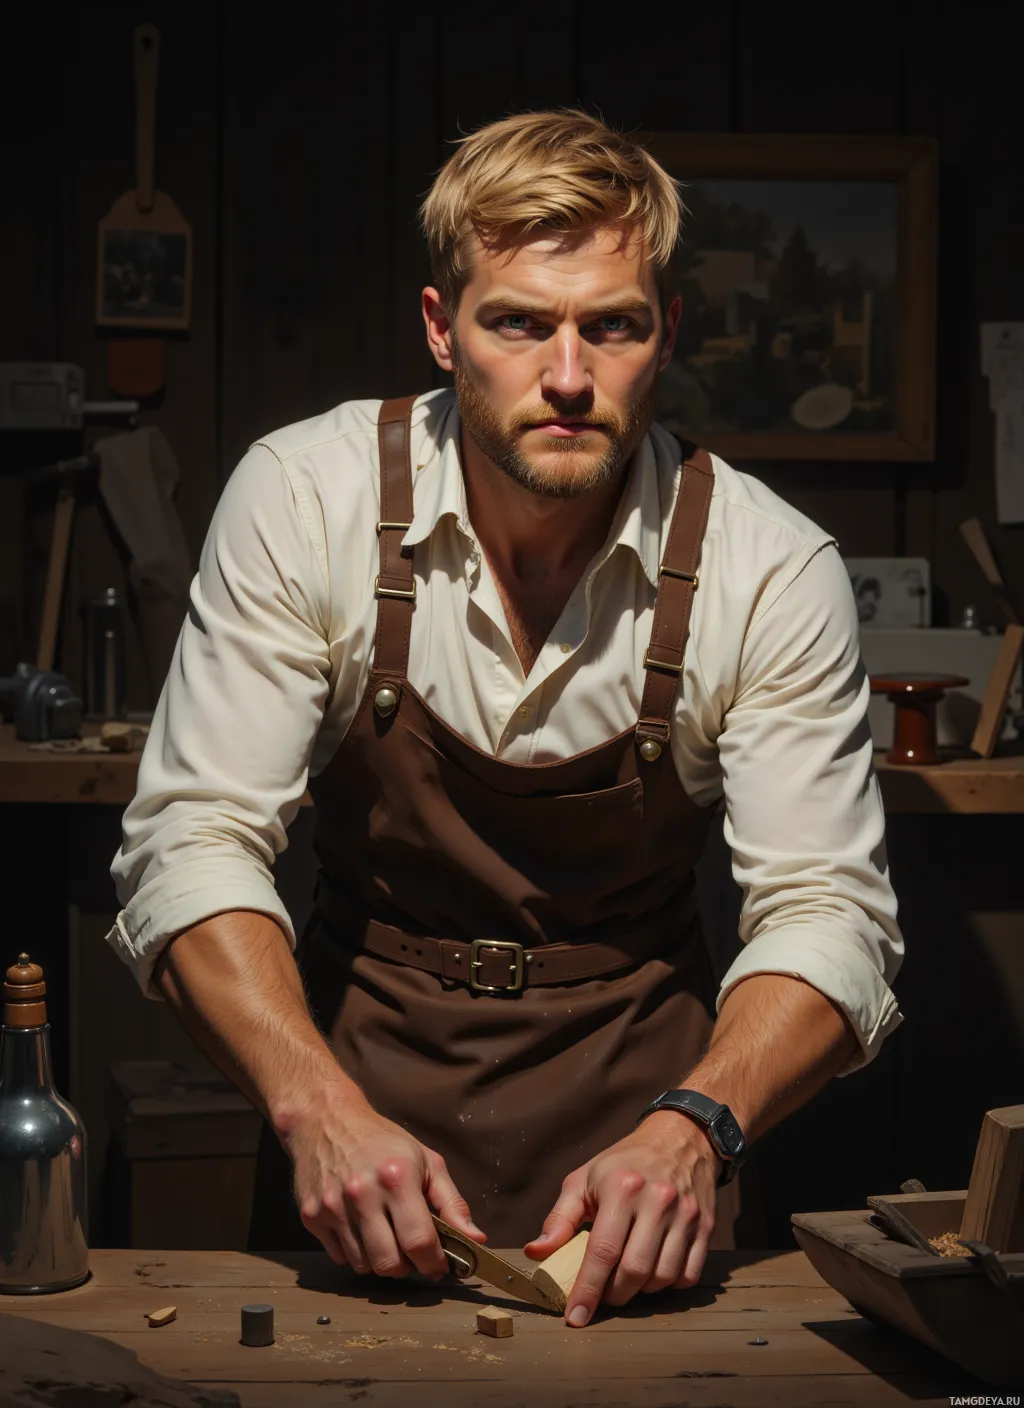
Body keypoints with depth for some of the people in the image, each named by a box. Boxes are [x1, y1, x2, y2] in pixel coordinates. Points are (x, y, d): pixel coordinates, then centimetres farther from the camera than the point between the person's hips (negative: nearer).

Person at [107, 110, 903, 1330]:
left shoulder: (773, 568, -13)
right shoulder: (304, 499, -13)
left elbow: (826, 911, -13)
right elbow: (193, 840, -14)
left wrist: (695, 1128, -32)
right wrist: (318, 1109, -30)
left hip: (641, 1086, 0)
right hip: (362, 1072, 0)